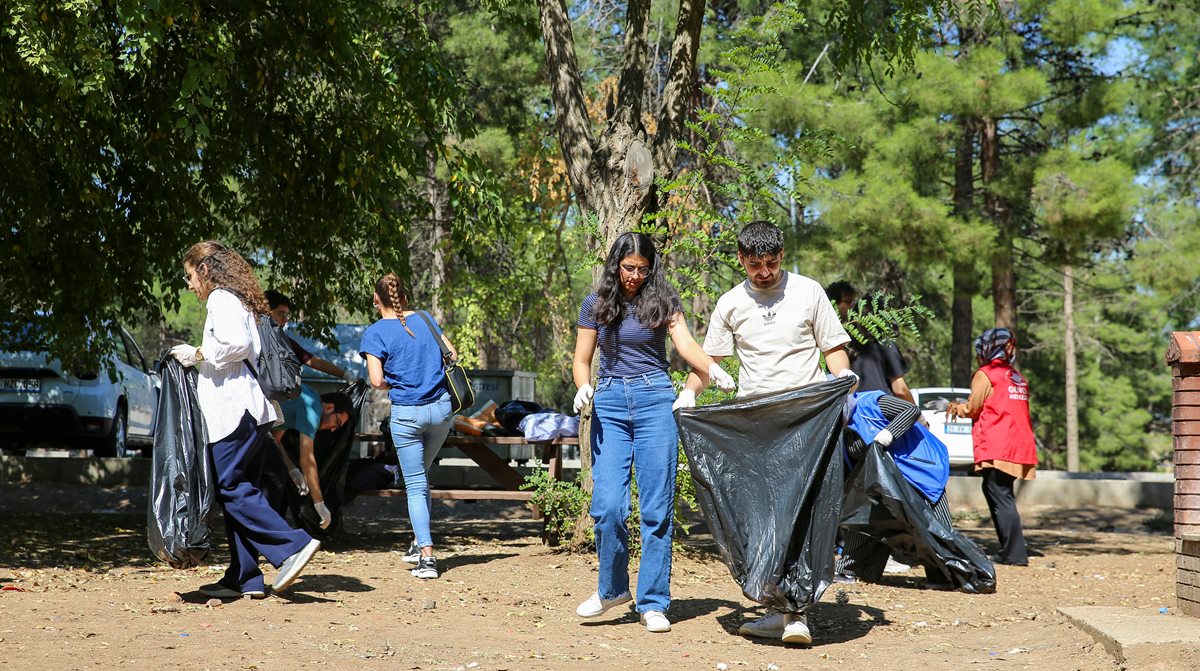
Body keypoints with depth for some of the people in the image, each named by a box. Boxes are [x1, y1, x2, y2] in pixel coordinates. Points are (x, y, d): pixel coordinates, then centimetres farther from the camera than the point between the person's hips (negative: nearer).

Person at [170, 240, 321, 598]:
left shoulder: (221, 299, -6)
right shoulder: (240, 301, 23)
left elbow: (235, 343, -22)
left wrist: (197, 354, -9)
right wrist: (198, 358, 21)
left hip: (234, 411, -10)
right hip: (250, 410, 10)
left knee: (230, 487, -9)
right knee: (237, 489, 9)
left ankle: (294, 545, -15)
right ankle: (244, 578, 9)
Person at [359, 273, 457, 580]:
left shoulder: (375, 333, -7)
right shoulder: (424, 319, 5)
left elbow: (376, 381, -14)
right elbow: (453, 354, 9)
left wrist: (395, 385, 6)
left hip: (406, 413, -4)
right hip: (441, 408, 4)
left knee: (415, 485, 2)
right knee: (420, 475, 23)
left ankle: (427, 556, -6)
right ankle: (420, 542, 24)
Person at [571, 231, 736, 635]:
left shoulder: (662, 301, 4)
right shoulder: (595, 305, 9)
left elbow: (686, 345, -10)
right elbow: (582, 360, 12)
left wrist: (712, 368, -30)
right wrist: (584, 387, -10)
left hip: (655, 400, -1)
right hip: (609, 403, 1)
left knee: (656, 507, -3)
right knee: (608, 505, -8)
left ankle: (653, 603, 5)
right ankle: (612, 589, 15)